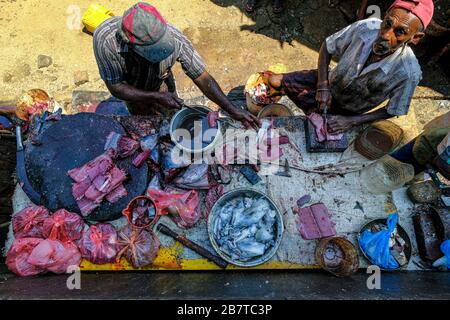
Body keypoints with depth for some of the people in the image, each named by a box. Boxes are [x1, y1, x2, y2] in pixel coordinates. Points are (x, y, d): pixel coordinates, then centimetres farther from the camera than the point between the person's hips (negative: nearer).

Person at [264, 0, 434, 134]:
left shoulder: (408, 72, -32)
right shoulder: (366, 28, -27)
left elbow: (393, 111, -15)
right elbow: (327, 47, -10)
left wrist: (351, 121, -24)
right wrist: (323, 85, -22)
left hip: (348, 110, -1)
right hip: (330, 83, 1)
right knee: (274, 81, -9)